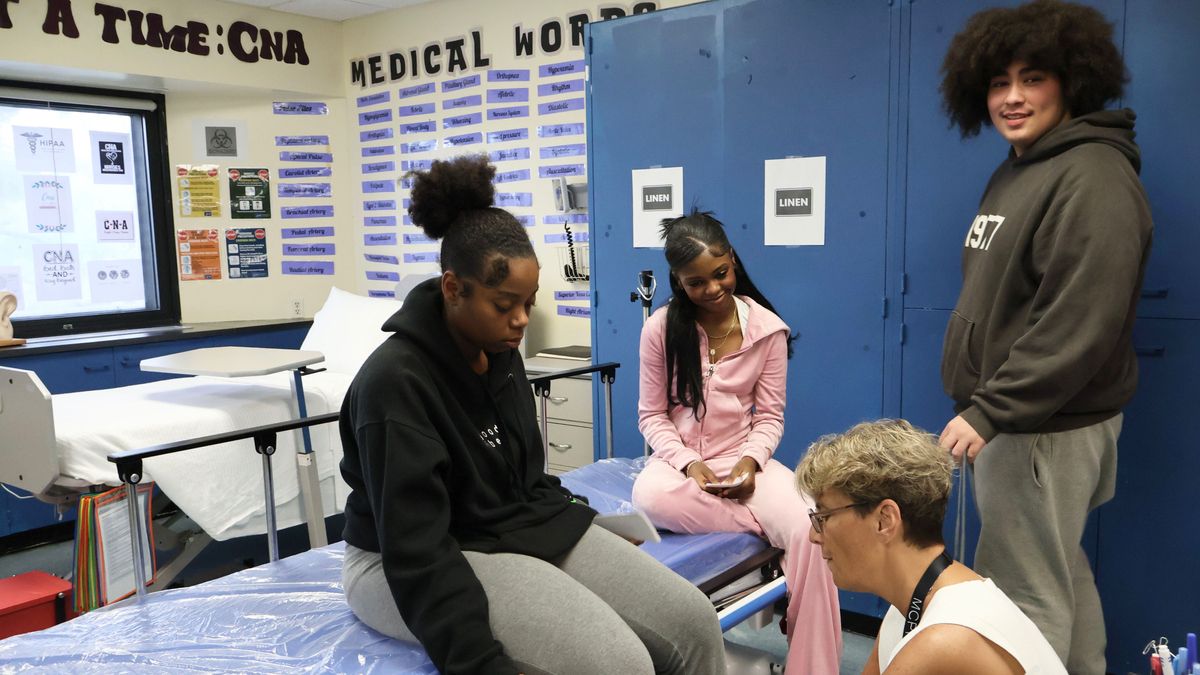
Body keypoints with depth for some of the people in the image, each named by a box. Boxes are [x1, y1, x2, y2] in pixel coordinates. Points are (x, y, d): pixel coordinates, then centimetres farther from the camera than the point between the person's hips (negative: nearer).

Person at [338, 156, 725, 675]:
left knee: (693, 624, -7)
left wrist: (593, 539, 13)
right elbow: (417, 549, -25)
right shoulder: (396, 381, -22)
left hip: (527, 528, 8)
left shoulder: (501, 354, 3)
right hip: (415, 568, -7)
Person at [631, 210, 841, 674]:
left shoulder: (767, 328, -3)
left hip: (743, 459, 1)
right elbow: (652, 415, -1)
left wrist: (750, 462, -18)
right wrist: (689, 464, -17)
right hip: (680, 459, 0)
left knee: (809, 531, -29)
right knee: (650, 495, -38)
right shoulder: (661, 328, -5)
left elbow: (770, 416, 1)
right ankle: (771, 528, -20)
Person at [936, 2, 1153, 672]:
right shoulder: (1015, 171, 14)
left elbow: (1079, 322, -25)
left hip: (1047, 426, -9)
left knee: (1026, 591, 0)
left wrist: (990, 411, -25)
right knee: (1061, 575, 21)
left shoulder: (1092, 178, -16)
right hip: (1013, 415, 9)